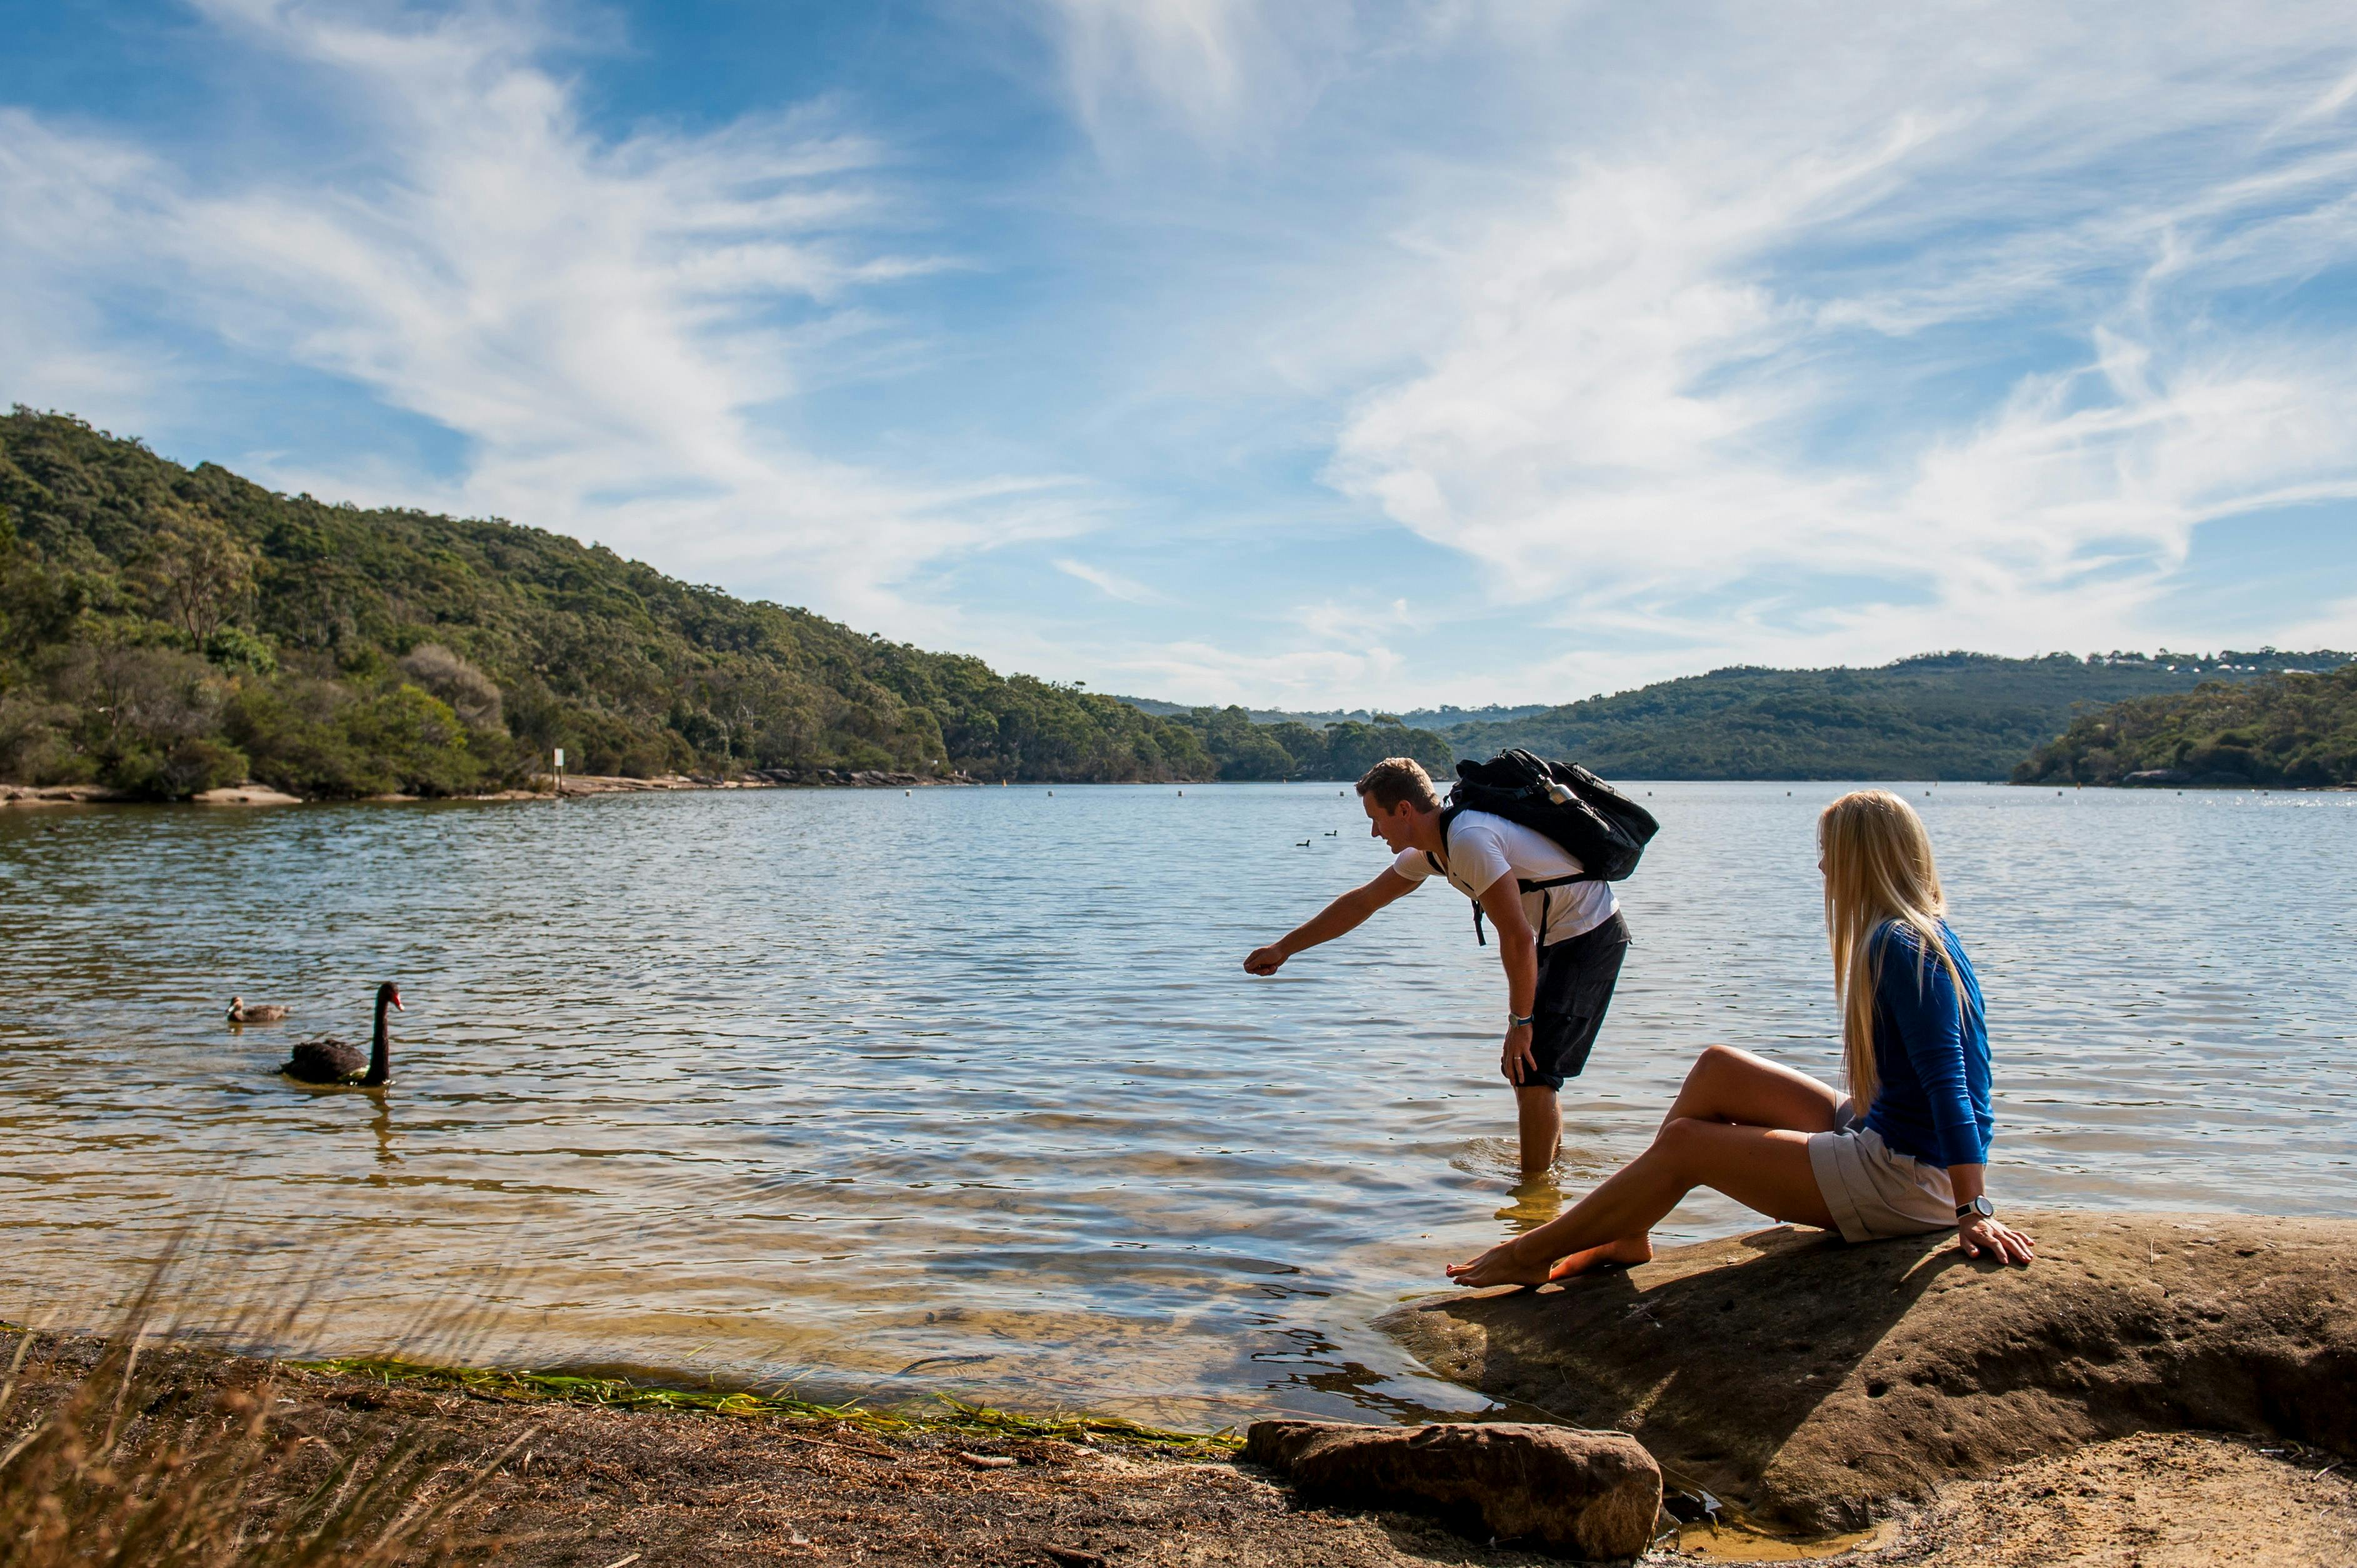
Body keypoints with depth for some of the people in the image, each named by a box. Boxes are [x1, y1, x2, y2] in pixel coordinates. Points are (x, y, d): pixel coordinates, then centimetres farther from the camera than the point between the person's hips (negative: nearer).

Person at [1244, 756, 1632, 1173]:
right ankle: (1553, 1162, 32)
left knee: (1532, 1073, -11)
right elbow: (1362, 902, 13)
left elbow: (1518, 938, -27)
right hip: (1561, 938, 10)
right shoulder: (1428, 848, 4)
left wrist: (1520, 1022, -18)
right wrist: (1283, 948, 15)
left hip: (1591, 935, -10)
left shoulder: (1468, 840, -27)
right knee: (1520, 1066, 16)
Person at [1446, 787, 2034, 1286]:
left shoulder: (1902, 949, -22)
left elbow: (1949, 1083, -29)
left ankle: (1533, 1254, 5)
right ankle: (1625, 1232, 13)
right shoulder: (1925, 932, 11)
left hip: (1908, 1181, -10)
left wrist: (1974, 1210, -31)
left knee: (1684, 1142, -8)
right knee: (1718, 1068, 8)